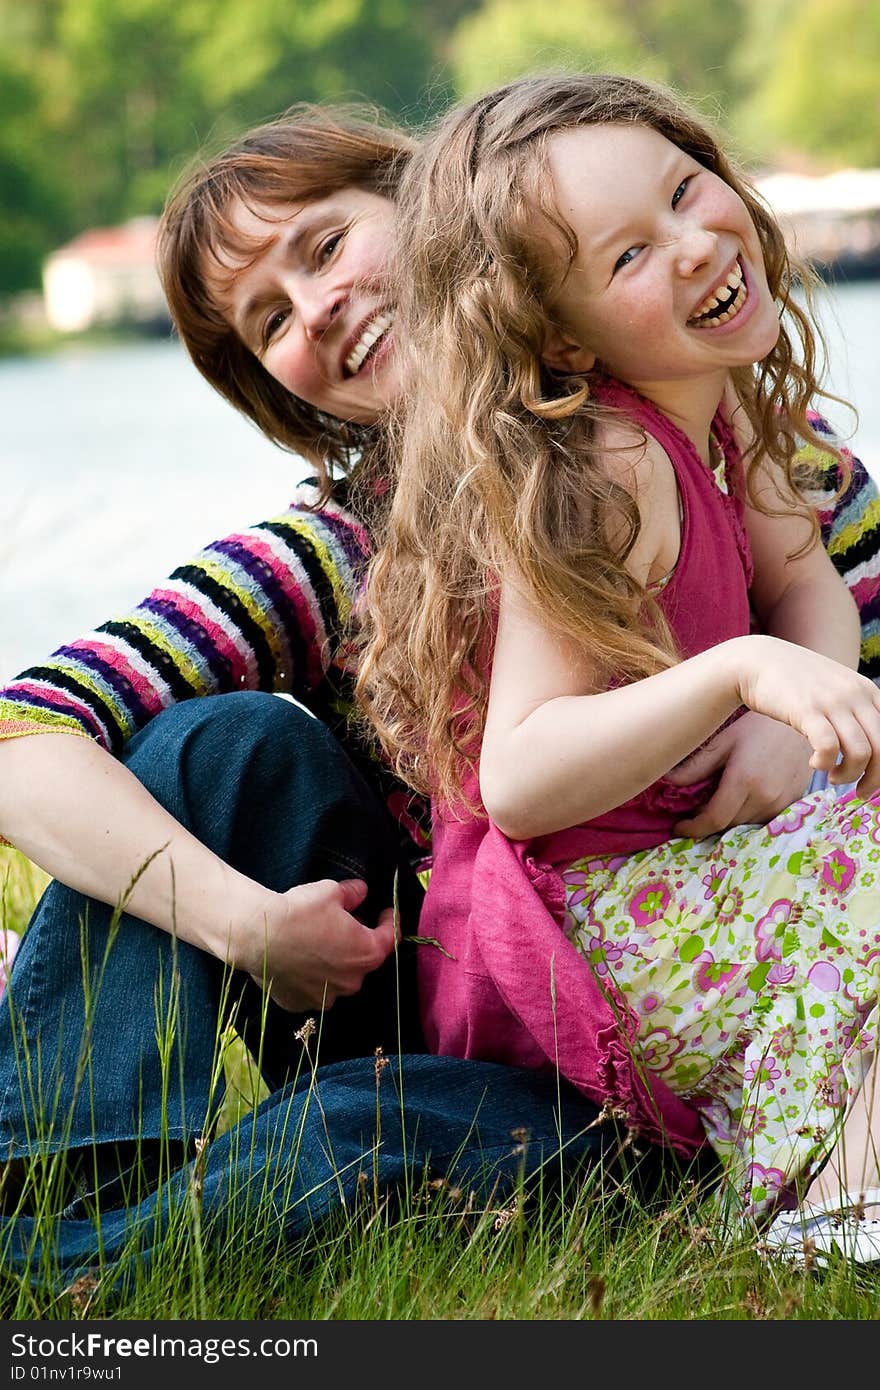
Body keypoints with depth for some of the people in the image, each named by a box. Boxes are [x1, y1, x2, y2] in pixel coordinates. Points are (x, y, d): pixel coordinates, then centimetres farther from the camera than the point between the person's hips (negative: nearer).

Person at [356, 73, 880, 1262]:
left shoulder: (720, 407, 5)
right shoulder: (604, 473, -22)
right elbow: (517, 782, -26)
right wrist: (740, 674, -36)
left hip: (674, 869, 9)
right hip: (586, 930, -9)